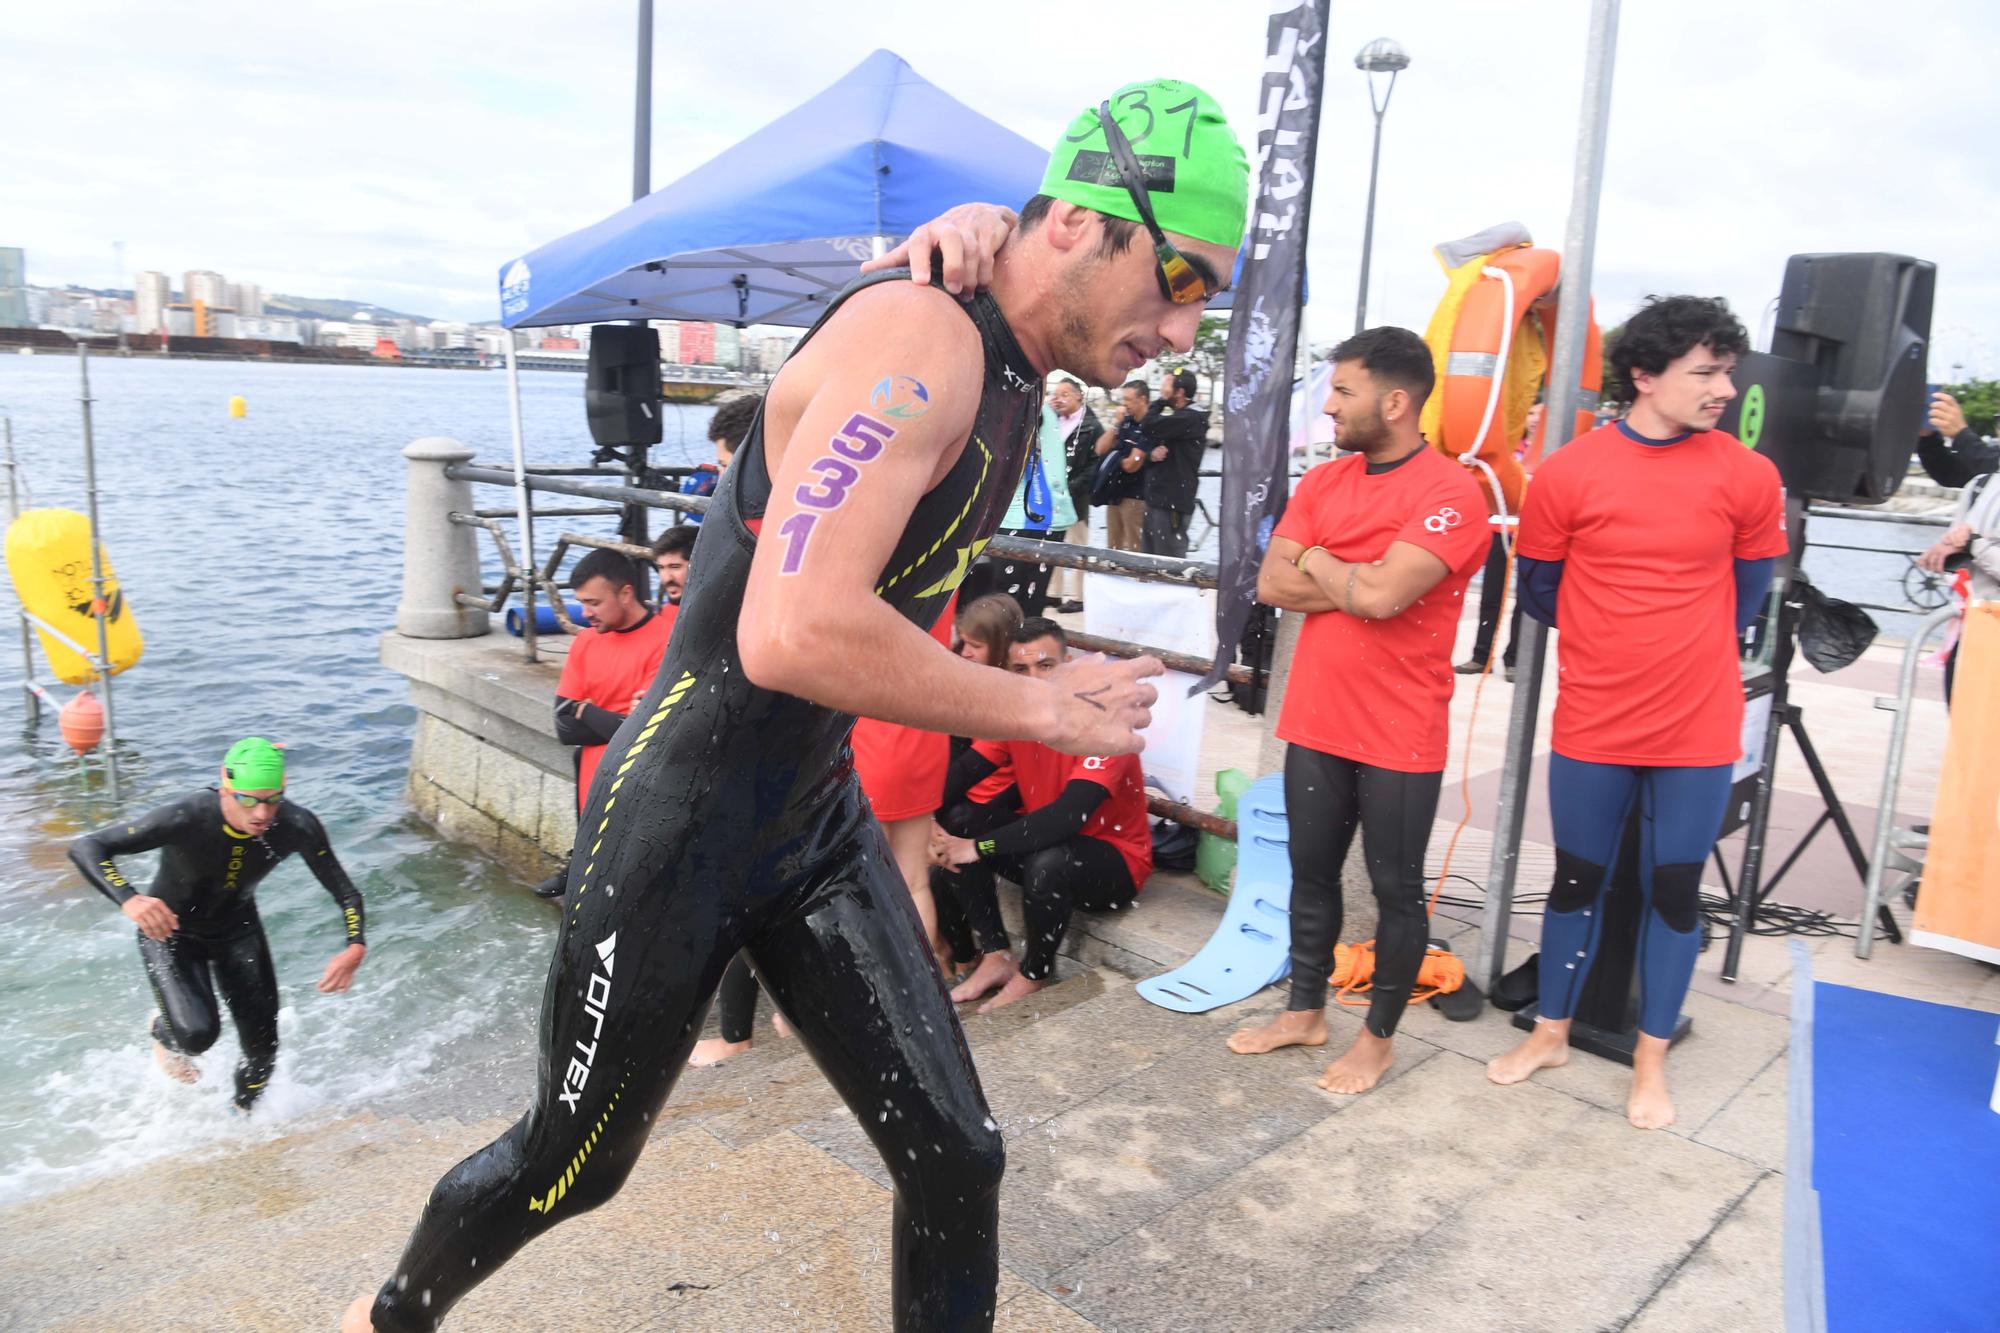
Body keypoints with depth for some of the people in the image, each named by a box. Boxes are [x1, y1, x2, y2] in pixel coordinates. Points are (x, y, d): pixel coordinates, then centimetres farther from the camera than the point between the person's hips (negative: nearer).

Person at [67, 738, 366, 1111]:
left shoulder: (298, 827, -27)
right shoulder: (186, 818, -36)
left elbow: (346, 892, -19)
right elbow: (85, 848, -35)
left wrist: (355, 947, -38)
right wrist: (129, 900, -53)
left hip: (239, 930, 3)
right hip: (170, 930, -3)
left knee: (263, 1051, 3)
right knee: (197, 1033, -24)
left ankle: (240, 1117, 38)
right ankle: (164, 1033, 16)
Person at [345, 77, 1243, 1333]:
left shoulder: (1015, 373, 4)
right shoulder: (917, 339, -25)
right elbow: (793, 635, -37)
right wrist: (1046, 708, -25)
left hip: (822, 817, 8)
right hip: (682, 817, -7)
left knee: (956, 1159, 4)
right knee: (570, 1167, 15)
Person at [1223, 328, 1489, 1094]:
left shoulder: (1451, 492, -15)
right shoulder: (1323, 482, 7)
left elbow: (1382, 595, -25)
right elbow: (1271, 585, -1)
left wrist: (1317, 560, -8)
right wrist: (1357, 579, -13)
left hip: (1400, 736, -6)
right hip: (1315, 722, 6)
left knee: (1395, 890, 9)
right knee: (1311, 874, 17)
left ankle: (1378, 1037, 26)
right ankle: (1305, 1011, 35)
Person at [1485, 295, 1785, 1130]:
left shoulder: (1747, 477, -4)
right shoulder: (1567, 473, -8)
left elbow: (1745, 594, 10)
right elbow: (1539, 592, 6)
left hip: (1698, 728, 1)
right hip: (1591, 725, 0)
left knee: (1674, 890, 10)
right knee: (1577, 879, 13)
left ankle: (1651, 1060, 27)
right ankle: (1551, 1032, 32)